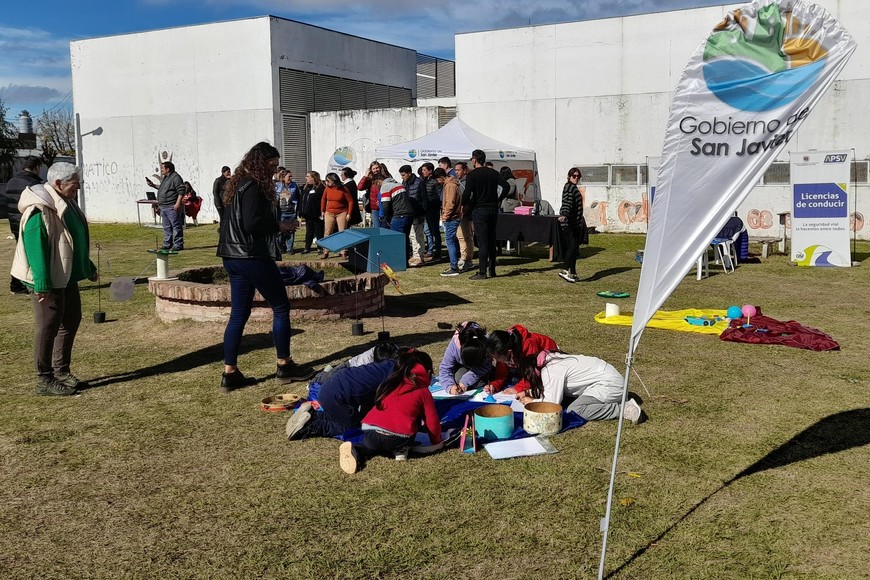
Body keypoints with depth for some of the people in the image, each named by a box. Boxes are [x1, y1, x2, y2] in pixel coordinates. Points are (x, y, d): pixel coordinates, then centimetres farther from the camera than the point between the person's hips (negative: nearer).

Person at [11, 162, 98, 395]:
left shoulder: (65, 203, 10)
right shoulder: (39, 211, -22)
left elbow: (76, 240, 20)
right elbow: (36, 249, -25)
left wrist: (88, 267, 24)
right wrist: (42, 285, -26)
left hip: (67, 277, 10)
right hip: (48, 282, -10)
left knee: (71, 321, 16)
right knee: (49, 328, -2)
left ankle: (62, 371, 29)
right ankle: (44, 380, 9)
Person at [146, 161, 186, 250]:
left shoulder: (175, 177, -12)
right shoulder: (165, 178, 18)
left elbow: (181, 191, -19)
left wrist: (178, 203, -25)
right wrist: (153, 185, 24)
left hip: (172, 208, -10)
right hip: (164, 207, 10)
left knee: (176, 226, -5)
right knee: (167, 227, 14)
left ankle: (178, 245, -3)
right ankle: (167, 244, 20)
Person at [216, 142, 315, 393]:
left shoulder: (238, 184, 16)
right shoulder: (254, 187, -14)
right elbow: (253, 223, -23)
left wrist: (276, 224, 13)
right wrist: (280, 226, -10)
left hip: (233, 258, 10)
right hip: (253, 257, -10)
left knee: (238, 314, 10)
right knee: (281, 308, 4)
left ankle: (229, 373, 10)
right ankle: (284, 366, 12)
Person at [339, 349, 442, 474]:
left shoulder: (390, 384, 25)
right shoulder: (423, 392, 10)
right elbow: (432, 422, 11)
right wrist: (436, 441, 29)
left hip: (369, 432, 2)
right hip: (398, 438, -2)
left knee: (370, 445, 33)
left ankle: (357, 452, 2)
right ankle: (399, 450, 1)